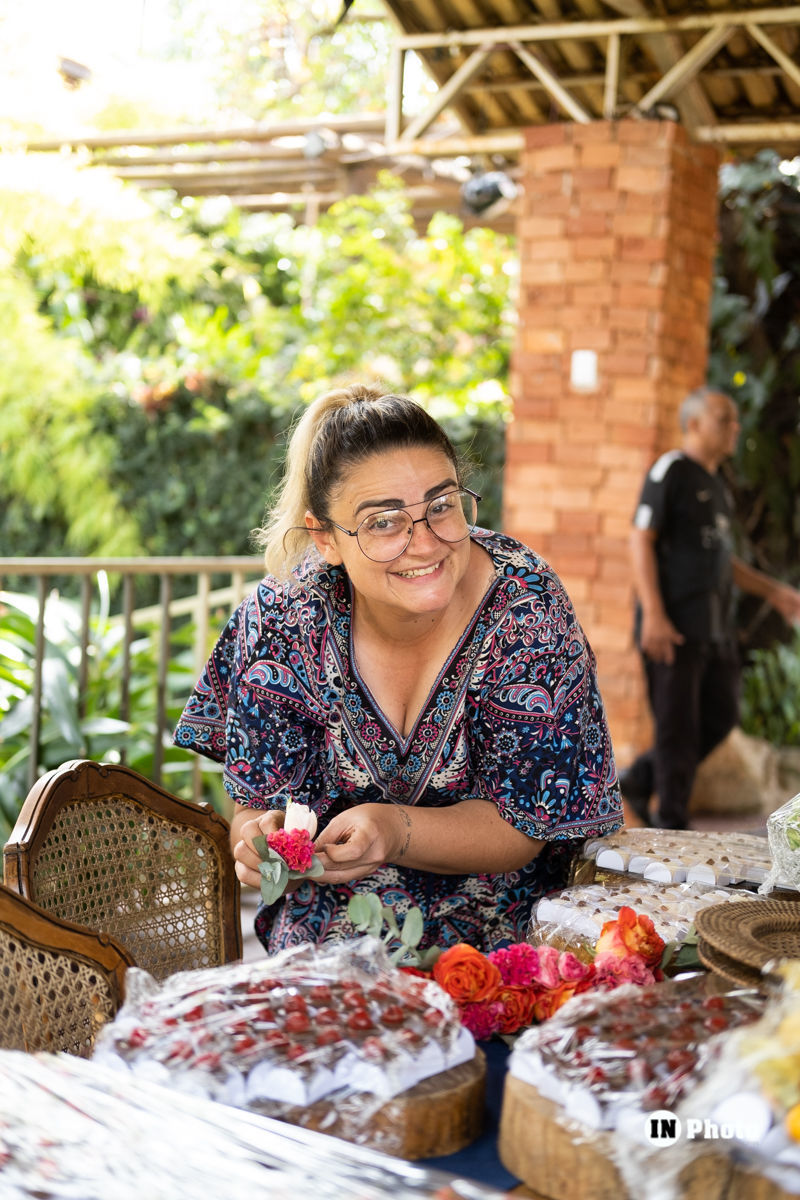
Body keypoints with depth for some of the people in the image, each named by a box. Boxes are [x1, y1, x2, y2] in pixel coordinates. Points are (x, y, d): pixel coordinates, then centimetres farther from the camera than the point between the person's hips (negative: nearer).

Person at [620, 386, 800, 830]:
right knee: (678, 722, -3)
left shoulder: (717, 485, 19)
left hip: (715, 625, 8)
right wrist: (653, 614, -21)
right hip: (673, 624, -8)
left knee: (721, 716, 9)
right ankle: (672, 819, 7)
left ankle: (640, 780, 22)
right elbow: (641, 540, -13)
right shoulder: (670, 471, -6)